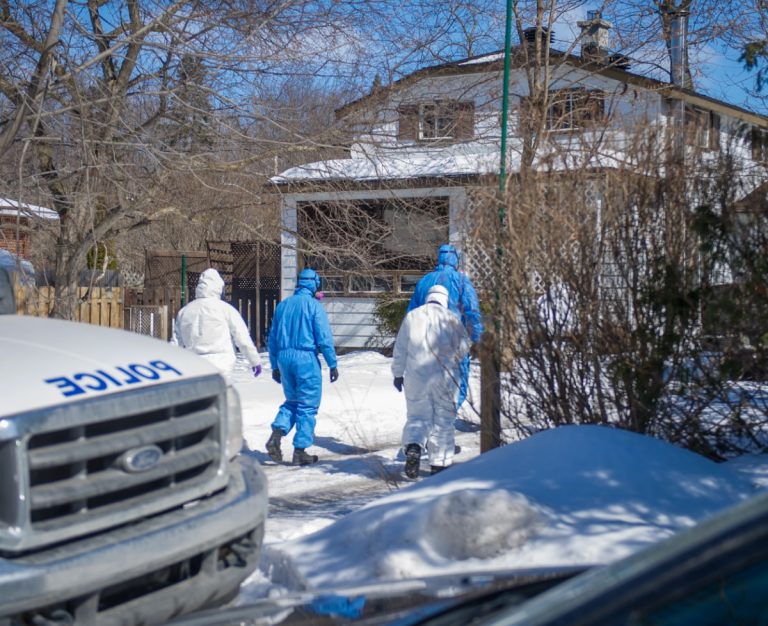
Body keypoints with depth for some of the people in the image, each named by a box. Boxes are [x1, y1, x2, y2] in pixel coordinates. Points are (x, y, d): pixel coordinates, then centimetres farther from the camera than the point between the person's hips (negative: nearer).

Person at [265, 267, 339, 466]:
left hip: (284, 357, 6)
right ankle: (300, 450, 3)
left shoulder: (283, 305, 11)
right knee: (307, 405, 3)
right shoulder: (314, 306, -7)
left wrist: (275, 365, 21)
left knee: (292, 401, 19)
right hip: (306, 359, -6)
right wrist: (332, 364, -4)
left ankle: (276, 434, -2)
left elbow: (273, 337, 14)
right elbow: (324, 338, -11)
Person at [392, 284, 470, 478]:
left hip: (416, 376, 1)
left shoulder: (412, 316, 6)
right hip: (445, 375, -1)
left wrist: (398, 373, 17)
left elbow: (400, 349, 8)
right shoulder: (451, 318, 1)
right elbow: (464, 346, -2)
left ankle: (413, 447, -16)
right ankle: (439, 462, 9)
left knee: (417, 416, 10)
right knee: (443, 419, 8)